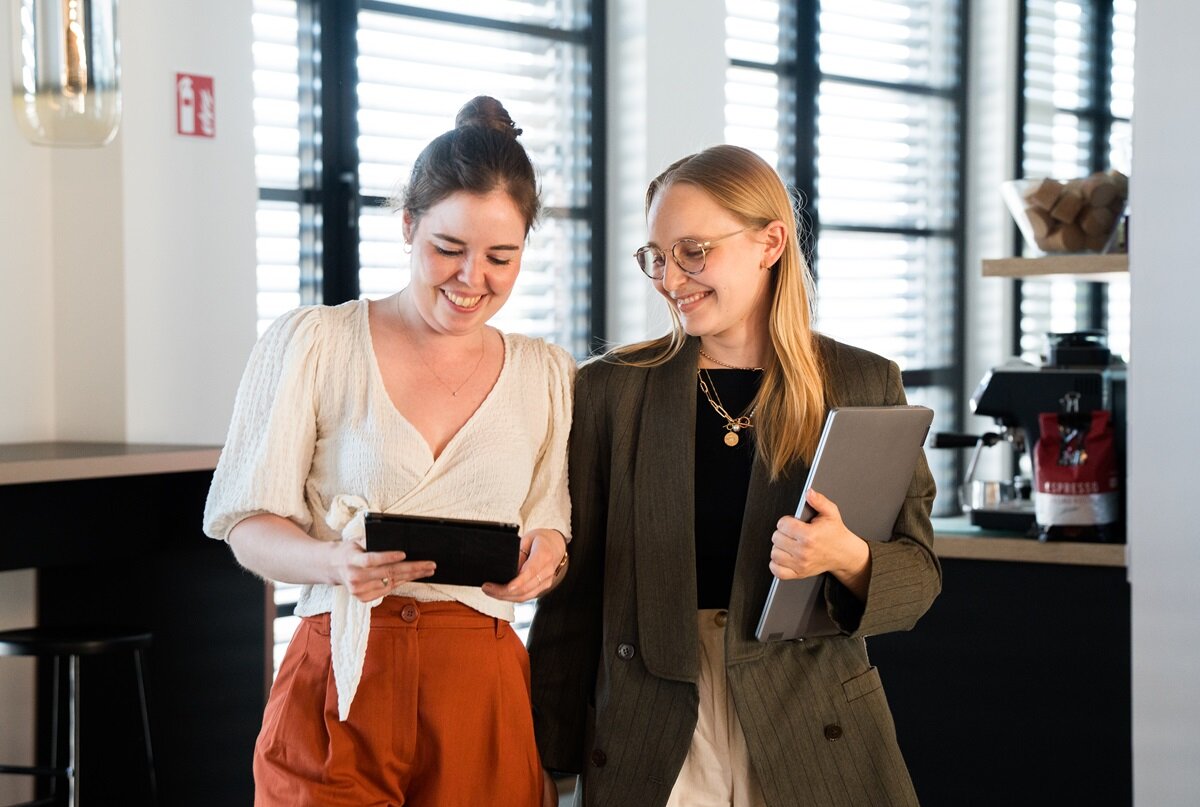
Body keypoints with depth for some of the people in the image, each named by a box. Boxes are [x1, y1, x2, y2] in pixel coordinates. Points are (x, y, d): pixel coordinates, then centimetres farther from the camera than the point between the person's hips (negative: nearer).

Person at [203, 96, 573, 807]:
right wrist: (332, 561, -22)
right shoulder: (311, 342, 0)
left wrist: (543, 556, -9)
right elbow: (248, 522, -1)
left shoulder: (548, 375, 11)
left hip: (485, 696, 3)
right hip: (341, 696, -3)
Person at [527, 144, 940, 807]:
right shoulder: (609, 390, 4)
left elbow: (918, 573, 3)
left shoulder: (864, 385, 3)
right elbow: (571, 595, 5)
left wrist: (849, 558, -20)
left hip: (817, 750, 0)